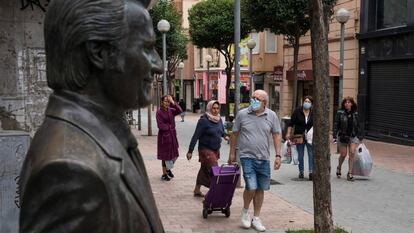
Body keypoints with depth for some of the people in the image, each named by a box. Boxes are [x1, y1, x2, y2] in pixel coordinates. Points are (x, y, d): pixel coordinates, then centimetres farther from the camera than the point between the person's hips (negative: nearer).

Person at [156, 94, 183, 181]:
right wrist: (169, 127, -7)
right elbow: (160, 126, -14)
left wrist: (173, 103, -24)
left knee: (174, 155, 10)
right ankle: (164, 174, 19)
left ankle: (168, 169, 34)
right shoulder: (159, 112, -9)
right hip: (164, 136, -5)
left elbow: (179, 111, -16)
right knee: (165, 156, 4)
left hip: (172, 135, 5)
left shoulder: (171, 110, 5)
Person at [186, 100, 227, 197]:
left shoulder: (219, 119, 6)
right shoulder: (203, 120, -15)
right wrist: (190, 151, -18)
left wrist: (224, 136, 4)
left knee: (204, 169, 16)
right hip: (206, 150, -7)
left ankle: (197, 190, 27)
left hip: (216, 150, 7)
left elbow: (222, 131, 25)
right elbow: (196, 136, -16)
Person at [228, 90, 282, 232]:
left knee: (260, 189, 9)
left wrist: (278, 155, -1)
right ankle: (245, 211, 15)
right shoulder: (242, 114, -1)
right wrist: (232, 153, 9)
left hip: (264, 158, 3)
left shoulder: (271, 116, 2)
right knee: (251, 187, -13)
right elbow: (235, 134, 7)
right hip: (247, 156, -3)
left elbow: (277, 135, 5)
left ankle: (256, 219, 23)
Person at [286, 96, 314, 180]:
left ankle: (311, 172, -3)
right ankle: (301, 172, 19)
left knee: (311, 154, -6)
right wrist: (288, 133, -6)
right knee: (300, 155, 7)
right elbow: (291, 123, 0)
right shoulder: (297, 111, -2)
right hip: (299, 136, 0)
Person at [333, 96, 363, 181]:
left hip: (353, 136, 2)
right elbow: (336, 125, -6)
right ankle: (339, 168, 33)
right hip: (343, 136, -2)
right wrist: (334, 136, -13)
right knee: (343, 154, 4)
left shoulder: (355, 114, 5)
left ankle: (350, 173, -2)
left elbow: (358, 126, 12)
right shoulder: (340, 113, -5)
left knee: (352, 153, -9)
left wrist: (360, 136, 12)